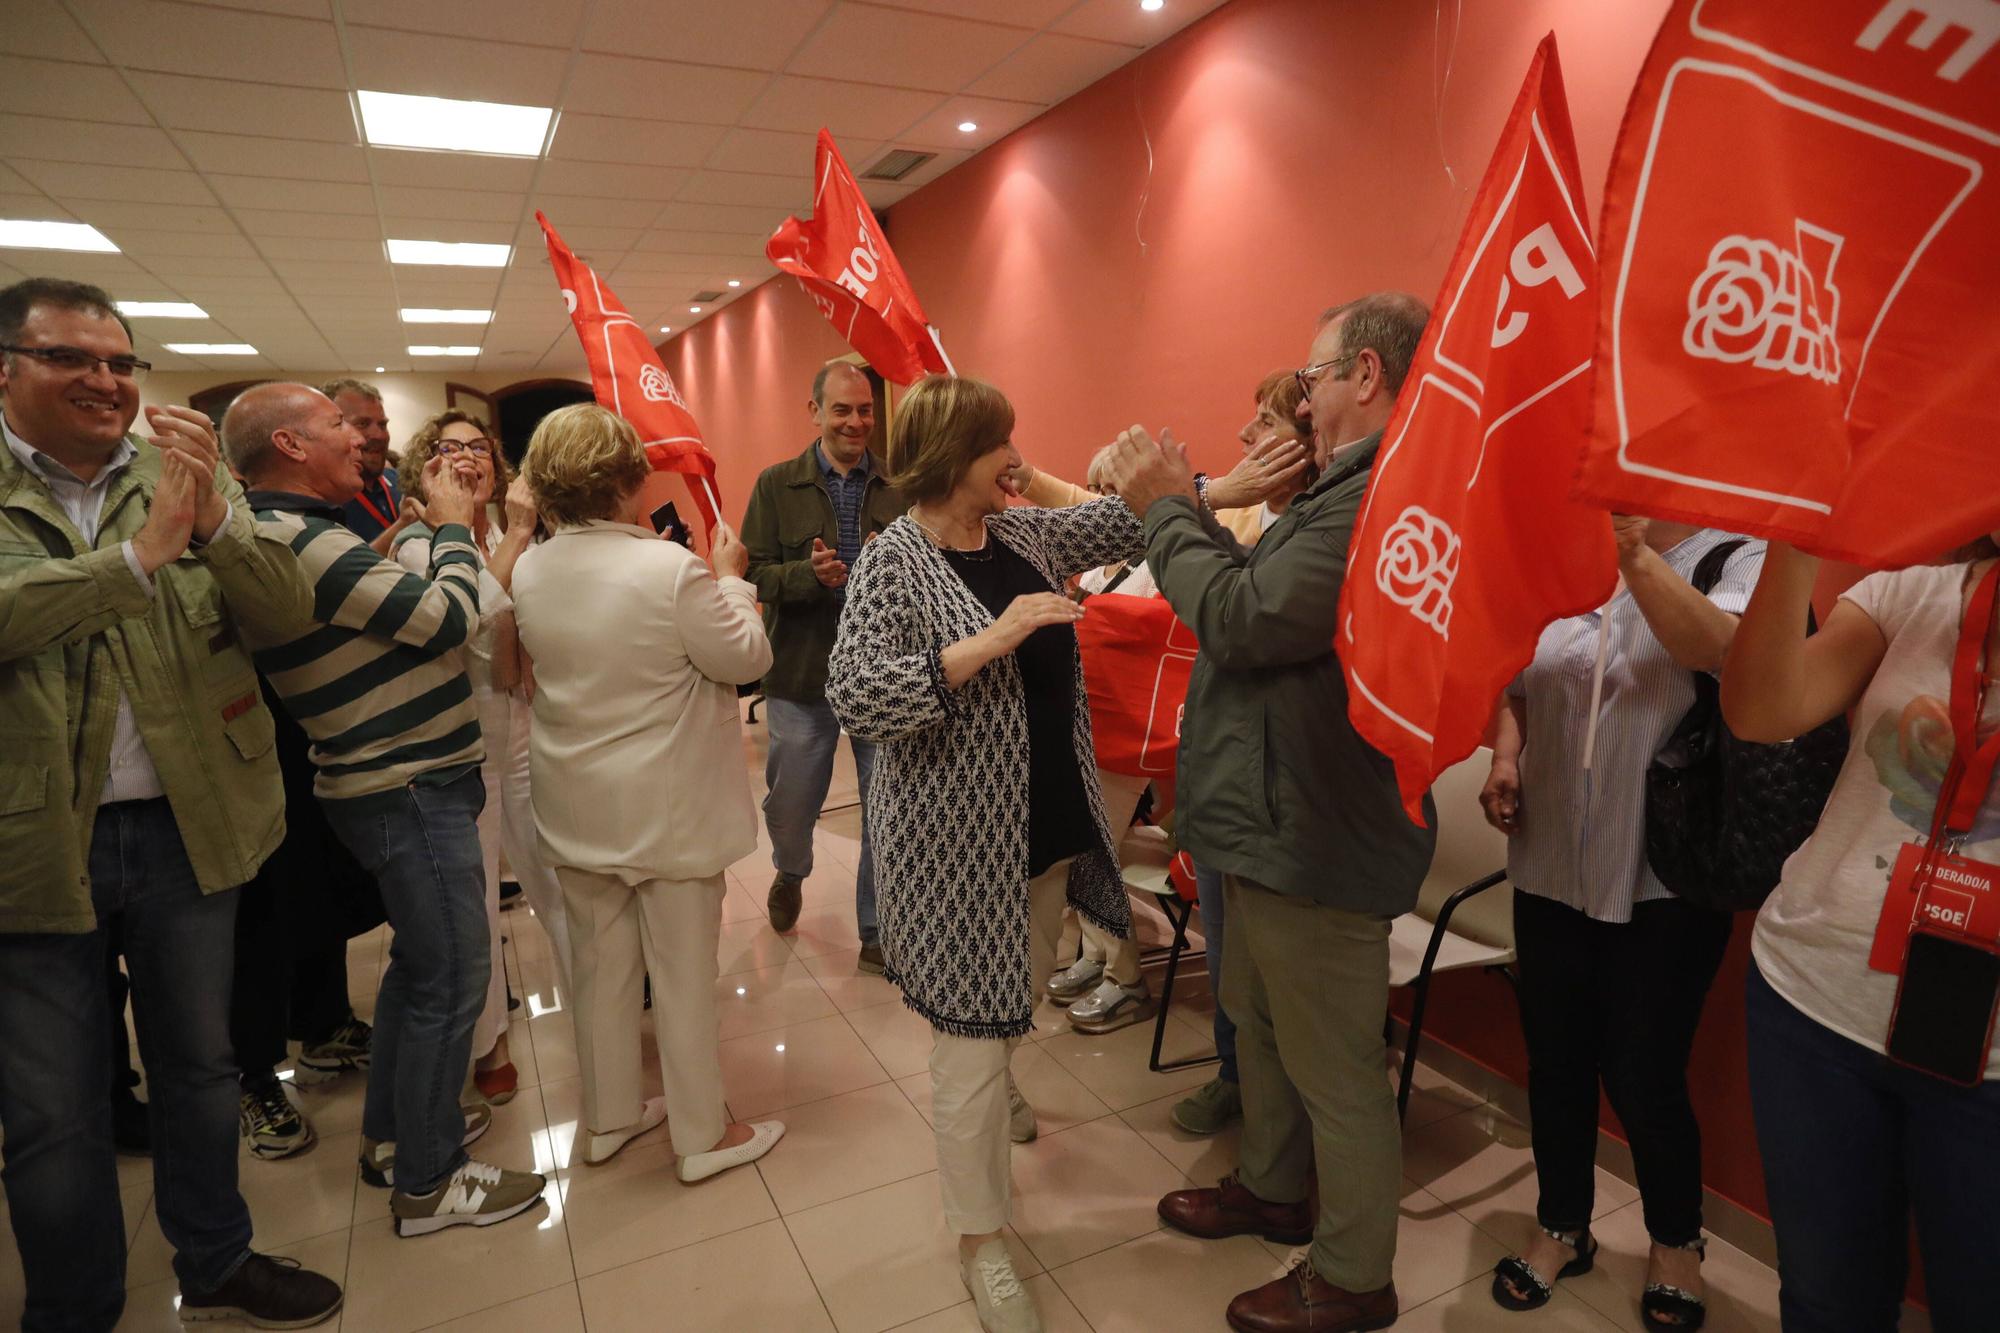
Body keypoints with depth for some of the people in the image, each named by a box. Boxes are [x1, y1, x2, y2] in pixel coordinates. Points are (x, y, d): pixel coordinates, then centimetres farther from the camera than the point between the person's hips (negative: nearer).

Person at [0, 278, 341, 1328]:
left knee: (198, 1066, 18)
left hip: (185, 829, 3)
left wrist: (214, 516, -24)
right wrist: (139, 554, -27)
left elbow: (284, 604, -7)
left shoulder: (183, 480, 4)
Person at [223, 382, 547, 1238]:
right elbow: (448, 620, -21)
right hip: (410, 793, -11)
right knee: (450, 981, 0)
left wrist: (433, 528, 10)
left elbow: (403, 614, 15)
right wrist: (452, 526, -7)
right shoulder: (297, 541, -21)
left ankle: (392, 1133, 38)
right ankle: (427, 1184, 15)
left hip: (406, 784, 11)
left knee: (417, 962, 22)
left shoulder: (294, 535, 11)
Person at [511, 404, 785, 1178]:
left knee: (601, 963, 20)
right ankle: (702, 1136, 24)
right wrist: (730, 577, 1)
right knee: (683, 972, 8)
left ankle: (608, 1118, 36)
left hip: (577, 807, 6)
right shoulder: (671, 570, -23)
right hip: (666, 809, -6)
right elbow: (747, 657, -13)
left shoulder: (529, 572, -3)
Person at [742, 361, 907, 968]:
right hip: (802, 674, 0)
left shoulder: (898, 488, 2)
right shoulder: (776, 485, 1)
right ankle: (789, 874, 50)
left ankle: (878, 933, 23)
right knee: (789, 804, 16)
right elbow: (753, 572, -4)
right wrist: (809, 575, -21)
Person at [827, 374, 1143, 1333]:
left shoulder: (1025, 533, 5)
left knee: (1018, 1000, 26)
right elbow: (853, 696, -27)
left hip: (1049, 823, 7)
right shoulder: (893, 562, -16)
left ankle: (994, 1093, 59)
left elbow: (1124, 523, 14)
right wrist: (993, 639, -31)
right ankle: (980, 1245, 25)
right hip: (960, 844, -7)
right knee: (974, 1036, 4)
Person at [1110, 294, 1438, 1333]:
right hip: (1277, 821, 11)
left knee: (1334, 1069, 9)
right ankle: (1271, 1188, 49)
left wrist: (1167, 509, -13)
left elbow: (1244, 618, -27)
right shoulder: (1356, 488, 13)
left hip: (1316, 838, -11)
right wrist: (1182, 507, 2)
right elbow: (1259, 593, 10)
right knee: (1258, 1021, 26)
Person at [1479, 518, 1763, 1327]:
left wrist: (1632, 549, -32)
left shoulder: (1741, 558, -5)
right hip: (1550, 868, 4)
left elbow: (1717, 650, -27)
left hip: (1664, 882, -4)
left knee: (1642, 1074, 6)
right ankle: (1563, 1227, 36)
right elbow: (1521, 686, 15)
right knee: (1555, 1060, 14)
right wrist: (1505, 757, -2)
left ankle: (1675, 1241, 35)